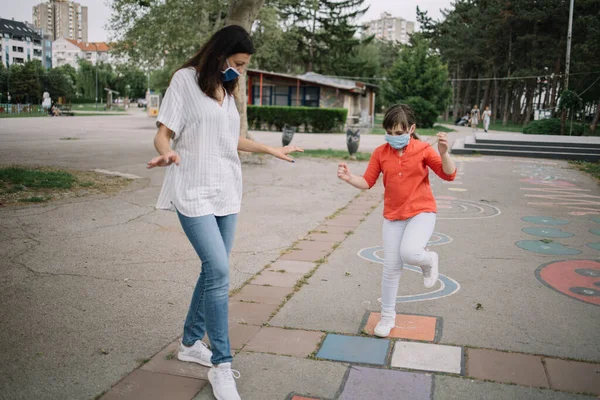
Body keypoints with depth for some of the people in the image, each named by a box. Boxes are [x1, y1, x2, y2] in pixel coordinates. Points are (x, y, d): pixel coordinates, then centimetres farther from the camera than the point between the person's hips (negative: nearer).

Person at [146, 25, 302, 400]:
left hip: (226, 190, 7)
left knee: (214, 271, 8)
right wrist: (167, 152, -29)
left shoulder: (228, 88, 15)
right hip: (194, 191, -7)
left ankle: (191, 343, 27)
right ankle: (222, 365, -4)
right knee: (219, 271, -15)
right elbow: (163, 133, -7)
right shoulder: (185, 79, -4)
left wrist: (272, 150, 31)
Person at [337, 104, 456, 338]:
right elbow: (367, 182, 2)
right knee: (391, 267, 3)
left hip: (421, 212, -3)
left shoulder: (423, 149, -7)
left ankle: (429, 261, 11)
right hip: (393, 216, 3)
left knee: (409, 253, -28)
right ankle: (387, 316, 21)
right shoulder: (380, 153, 0)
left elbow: (449, 175, -9)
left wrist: (443, 153, -27)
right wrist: (350, 178, -18)